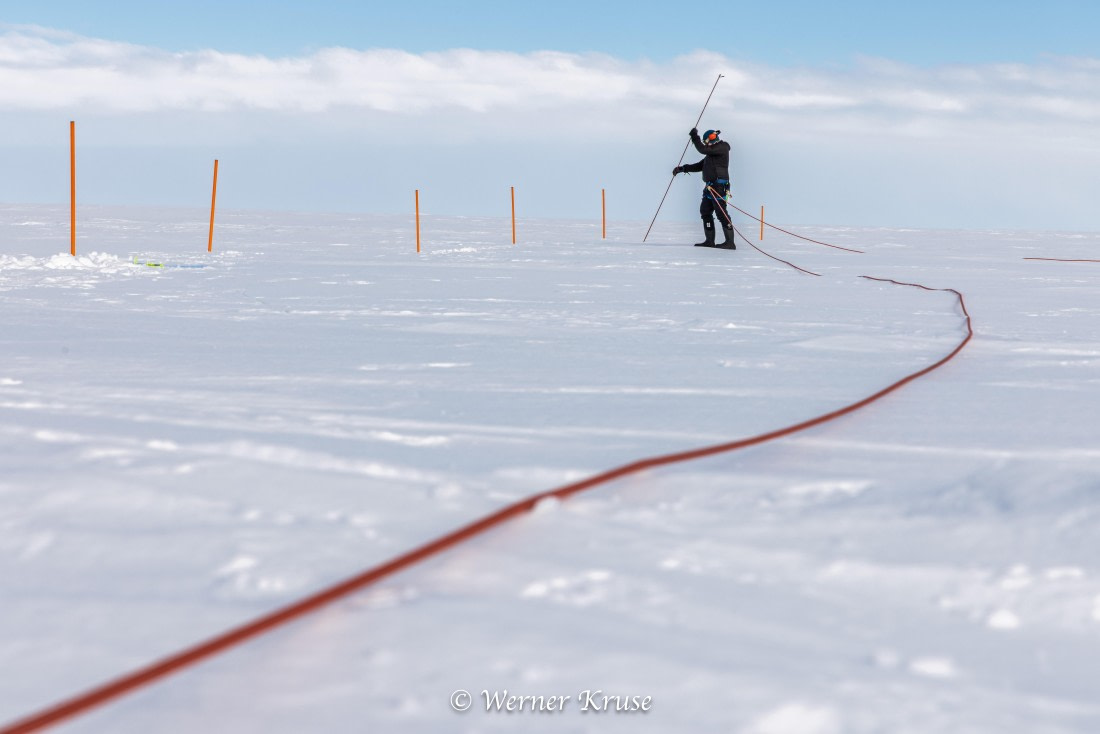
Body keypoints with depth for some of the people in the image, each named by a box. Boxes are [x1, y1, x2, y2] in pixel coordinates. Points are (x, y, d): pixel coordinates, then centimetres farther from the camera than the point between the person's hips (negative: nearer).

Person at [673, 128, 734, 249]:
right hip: (710, 187, 10)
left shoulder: (722, 147, -7)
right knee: (705, 211, 9)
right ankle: (710, 241, 10)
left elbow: (702, 149, -18)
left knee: (721, 213, -12)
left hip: (718, 186, -10)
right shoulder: (713, 152, 23)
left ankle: (730, 242, -13)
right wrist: (682, 169, 23)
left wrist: (694, 136, -7)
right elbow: (699, 166, 27)